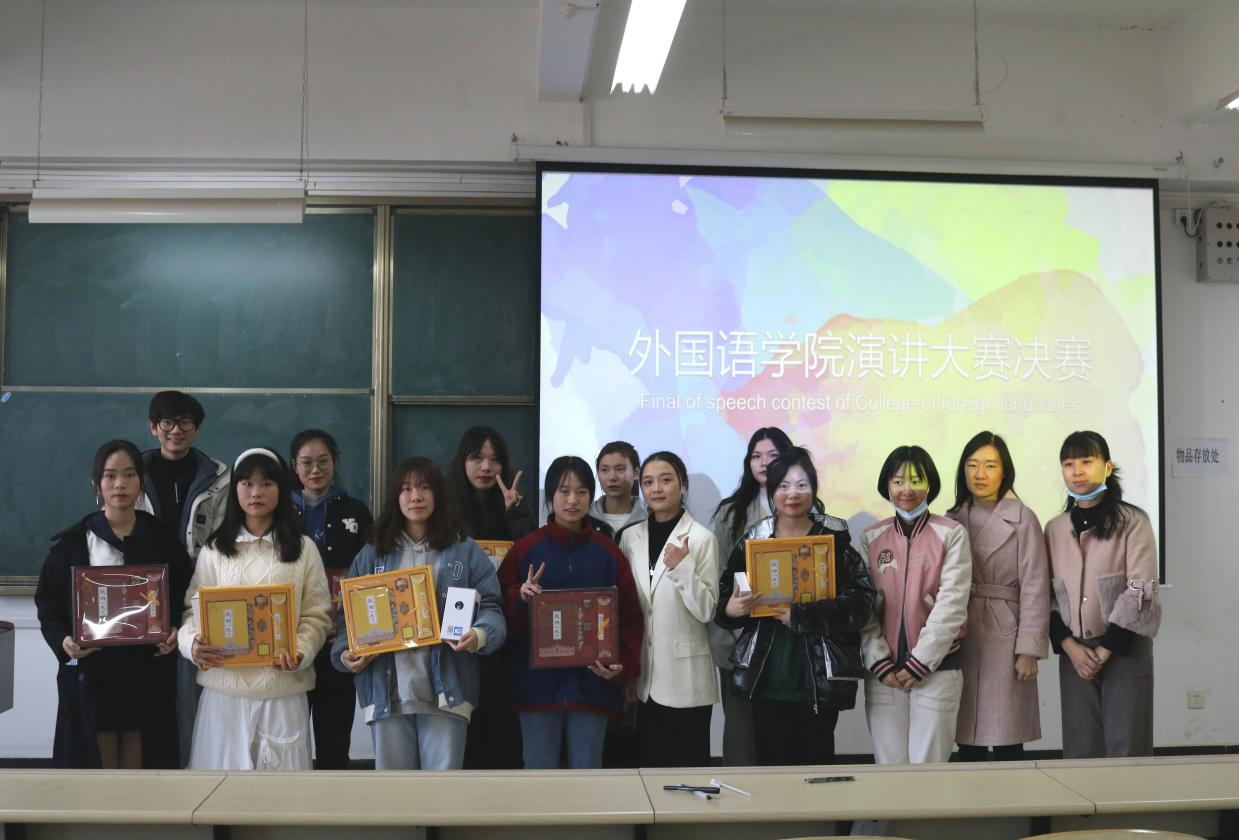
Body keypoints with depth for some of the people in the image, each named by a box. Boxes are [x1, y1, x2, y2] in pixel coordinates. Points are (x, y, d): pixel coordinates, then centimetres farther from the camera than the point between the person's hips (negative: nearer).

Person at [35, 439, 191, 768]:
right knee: (95, 772, 3)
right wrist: (62, 640, -11)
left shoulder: (163, 540, 5)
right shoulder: (71, 542, 2)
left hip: (148, 673, 1)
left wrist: (174, 632, -9)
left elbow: (183, 599, 9)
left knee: (142, 767, 3)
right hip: (89, 675, 0)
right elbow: (47, 600, 5)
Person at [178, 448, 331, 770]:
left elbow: (316, 615, 3)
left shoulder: (303, 549, 7)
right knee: (225, 762, 3)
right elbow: (194, 608, 7)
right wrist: (192, 643, -14)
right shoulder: (214, 549, 11)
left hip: (282, 686, -1)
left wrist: (301, 652, -15)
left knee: (278, 764, 2)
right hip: (225, 685, 1)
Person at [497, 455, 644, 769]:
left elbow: (630, 617, 3)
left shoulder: (608, 553, 4)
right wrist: (521, 597, -18)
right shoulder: (525, 549, 3)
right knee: (540, 774, 6)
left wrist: (624, 665, -10)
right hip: (538, 682, 0)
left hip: (591, 683, 1)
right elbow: (503, 615, 2)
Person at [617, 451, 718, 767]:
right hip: (644, 676, 4)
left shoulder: (701, 538, -6)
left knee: (688, 766, 2)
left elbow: (707, 611, -11)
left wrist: (682, 568, -23)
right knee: (650, 765, 12)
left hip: (686, 677, -4)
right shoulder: (629, 537, 7)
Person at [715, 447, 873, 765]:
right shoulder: (752, 541, 6)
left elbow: (861, 602, -10)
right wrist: (730, 609, -15)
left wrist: (802, 615, -19)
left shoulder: (836, 539, -1)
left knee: (816, 763, 7)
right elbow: (723, 600, 8)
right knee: (771, 763, 5)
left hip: (819, 677, -1)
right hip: (767, 676, 2)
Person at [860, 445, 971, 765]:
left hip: (937, 668, -2)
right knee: (889, 765, 4)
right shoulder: (870, 538, 7)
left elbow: (952, 603, -7)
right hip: (884, 671, 2)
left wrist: (920, 662, -11)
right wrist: (880, 663, -8)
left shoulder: (952, 534, 0)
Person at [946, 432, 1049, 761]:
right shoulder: (953, 520, 11)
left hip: (1005, 640, -3)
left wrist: (1029, 650, -10)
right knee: (967, 741, 7)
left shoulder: (1022, 519, -1)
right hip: (961, 641, 4)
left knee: (1007, 743, 0)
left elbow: (1034, 588, -5)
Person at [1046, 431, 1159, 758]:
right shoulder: (1054, 529, 8)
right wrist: (1069, 646, -7)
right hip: (1074, 655, 3)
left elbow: (1140, 592, -9)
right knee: (1080, 750, 5)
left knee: (1125, 750, -1)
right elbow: (1048, 595, 7)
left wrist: (1105, 650, -11)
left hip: (1125, 652, -3)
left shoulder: (1132, 522, -3)